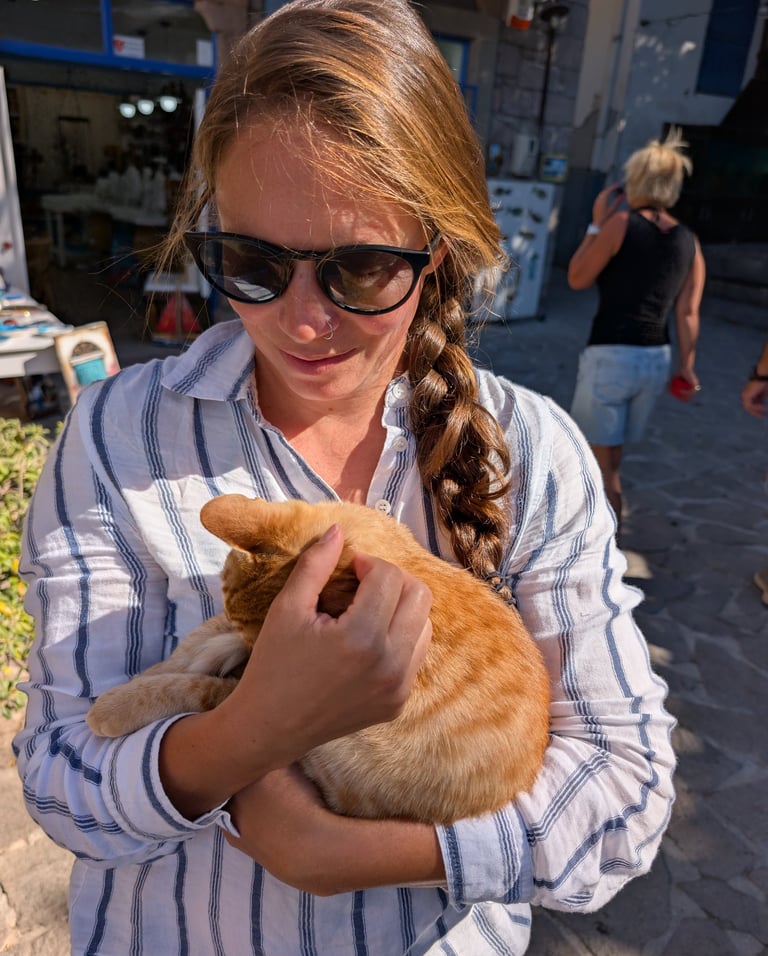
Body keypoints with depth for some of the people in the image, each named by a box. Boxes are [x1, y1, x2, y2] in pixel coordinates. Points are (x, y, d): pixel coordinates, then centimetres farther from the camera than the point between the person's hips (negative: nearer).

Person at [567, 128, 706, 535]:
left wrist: (596, 222, 3)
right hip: (656, 360, 7)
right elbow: (688, 313, 5)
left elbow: (577, 278, -3)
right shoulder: (689, 241, 6)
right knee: (610, 451, 24)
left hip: (611, 357, -7)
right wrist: (686, 367, 12)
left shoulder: (621, 222, -10)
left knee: (601, 460, 5)